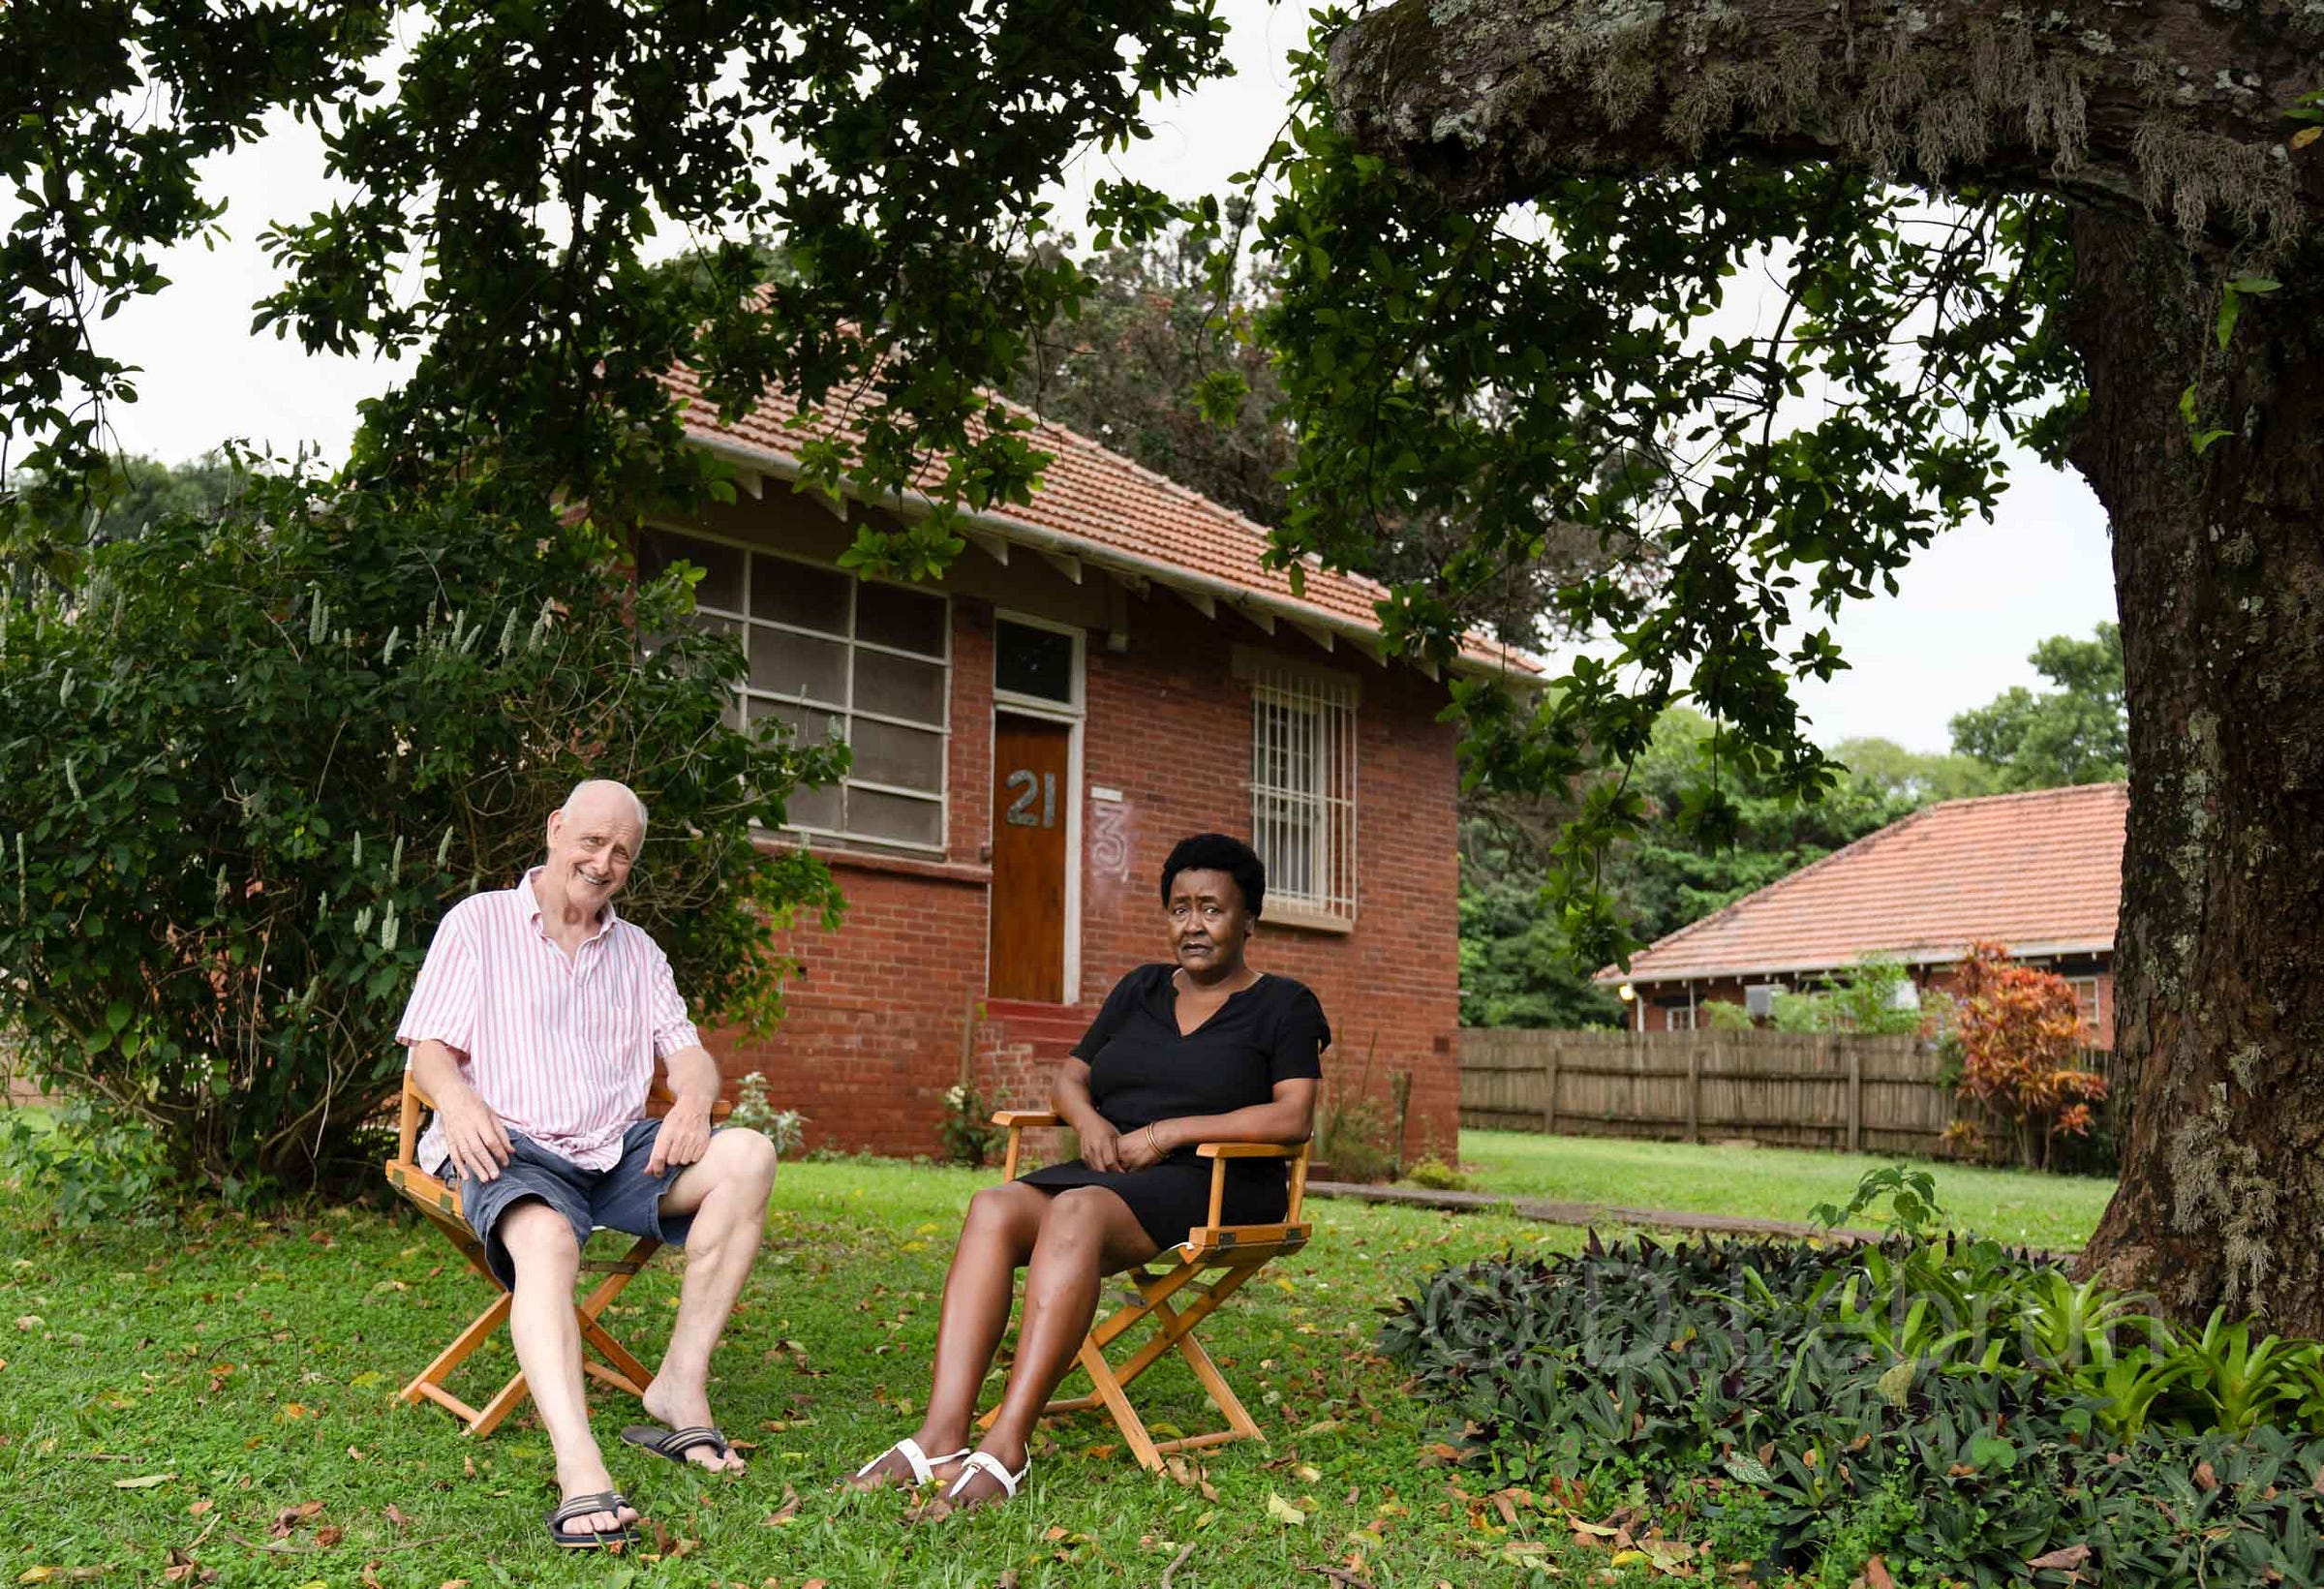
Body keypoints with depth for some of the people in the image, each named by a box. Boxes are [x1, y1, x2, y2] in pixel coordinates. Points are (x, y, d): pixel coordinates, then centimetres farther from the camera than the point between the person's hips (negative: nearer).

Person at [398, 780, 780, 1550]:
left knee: (747, 1154, -24)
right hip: (515, 1152, -4)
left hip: (620, 1152, 4)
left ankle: (681, 1386, -23)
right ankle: (581, 1472, -54)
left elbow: (688, 1051, 11)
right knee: (545, 1241, -38)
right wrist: (456, 1095, -22)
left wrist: (693, 1098, -14)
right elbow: (428, 1046, 3)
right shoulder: (478, 923, 10)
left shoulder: (638, 952, 22)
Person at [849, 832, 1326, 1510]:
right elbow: (1067, 1078, 21)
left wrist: (1168, 1132, -14)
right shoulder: (1139, 990, 21)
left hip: (1216, 1190, -5)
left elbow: (1294, 1117, -9)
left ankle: (1006, 1447, -41)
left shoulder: (1283, 1005, 5)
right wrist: (1089, 1120, -3)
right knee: (994, 1208, -25)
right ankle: (941, 1436, -37)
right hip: (1114, 1175, 6)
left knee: (1076, 1212, -35)